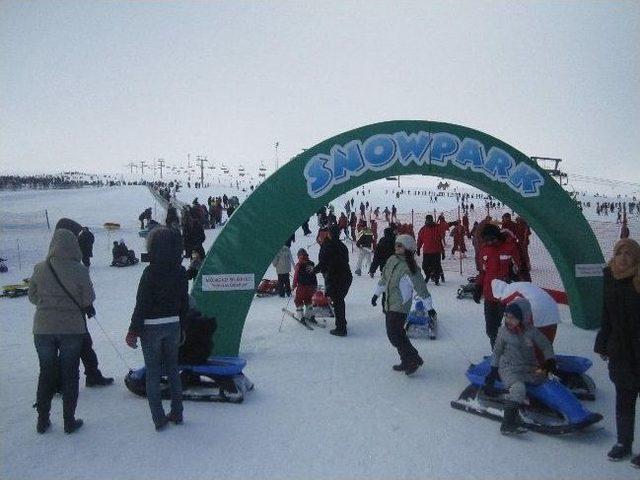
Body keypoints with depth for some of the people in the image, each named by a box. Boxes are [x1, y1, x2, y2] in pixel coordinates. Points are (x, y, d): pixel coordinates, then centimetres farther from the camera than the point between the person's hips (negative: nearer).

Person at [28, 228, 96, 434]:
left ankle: (42, 420, 26)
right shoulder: (79, 270, -15)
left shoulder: (40, 269, -7)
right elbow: (88, 300, -8)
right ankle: (69, 421, 19)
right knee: (70, 374, 11)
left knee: (46, 373, 17)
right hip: (72, 328, -2)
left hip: (43, 328, 2)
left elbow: (33, 297, 4)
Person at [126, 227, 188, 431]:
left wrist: (133, 331, -7)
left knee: (153, 372, 6)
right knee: (172, 369, 16)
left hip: (151, 328, -5)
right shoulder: (181, 272, -1)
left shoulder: (150, 273, -17)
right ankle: (177, 413, 23)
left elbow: (141, 305, -15)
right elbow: (184, 302, 7)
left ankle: (159, 418, 11)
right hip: (173, 326, 5)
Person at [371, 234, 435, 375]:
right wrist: (376, 294, 25)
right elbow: (384, 278, 19)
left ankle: (412, 360, 8)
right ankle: (407, 362, 27)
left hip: (400, 306, -8)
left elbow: (421, 287, -14)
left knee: (394, 335, -8)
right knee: (397, 334, 14)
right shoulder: (392, 260, 5)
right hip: (389, 304, 8)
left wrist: (429, 307, -12)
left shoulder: (410, 267, -17)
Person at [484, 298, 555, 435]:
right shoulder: (503, 331, -2)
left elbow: (546, 346, 11)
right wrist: (493, 371, 4)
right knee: (518, 388, -31)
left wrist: (550, 361, -5)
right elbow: (497, 352, 9)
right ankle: (507, 424, -37)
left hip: (530, 369, 4)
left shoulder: (531, 331, -2)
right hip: (509, 369, -4)